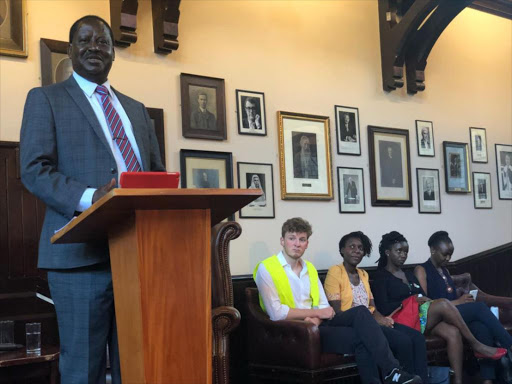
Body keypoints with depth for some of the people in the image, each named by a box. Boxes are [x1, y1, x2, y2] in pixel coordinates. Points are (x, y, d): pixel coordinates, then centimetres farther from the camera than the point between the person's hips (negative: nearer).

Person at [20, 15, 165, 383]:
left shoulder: (137, 110, 23)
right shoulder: (45, 99, 8)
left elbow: (157, 173, 19)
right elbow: (34, 170, -5)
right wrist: (88, 197, -22)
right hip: (82, 253, -5)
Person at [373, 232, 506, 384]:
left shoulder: (409, 274, 24)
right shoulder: (381, 277, 1)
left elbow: (422, 297, 15)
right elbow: (383, 308, -11)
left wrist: (425, 300, -9)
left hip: (421, 317, 7)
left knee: (453, 332, -24)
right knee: (443, 304, -27)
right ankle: (476, 345, -16)